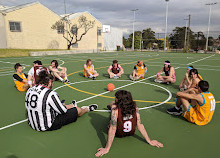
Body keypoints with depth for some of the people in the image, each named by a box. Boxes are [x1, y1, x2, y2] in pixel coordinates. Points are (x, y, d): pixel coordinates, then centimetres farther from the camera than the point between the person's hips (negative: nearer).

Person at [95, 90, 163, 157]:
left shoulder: (115, 109, -36)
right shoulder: (135, 107, -25)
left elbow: (112, 130, -36)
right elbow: (139, 125, -24)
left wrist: (107, 148, -32)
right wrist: (149, 141, -14)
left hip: (118, 134, -3)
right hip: (131, 133, 3)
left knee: (112, 103, 14)